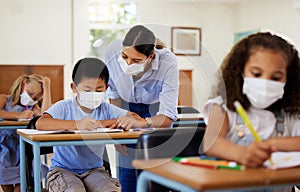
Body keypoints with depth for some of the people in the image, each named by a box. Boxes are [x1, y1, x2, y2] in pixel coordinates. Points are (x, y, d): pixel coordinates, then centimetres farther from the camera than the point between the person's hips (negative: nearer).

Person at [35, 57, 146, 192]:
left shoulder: (106, 109, 0)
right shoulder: (64, 107, -9)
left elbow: (140, 121, -8)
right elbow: (40, 124, -26)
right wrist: (76, 124, -37)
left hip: (94, 169, 3)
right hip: (63, 169, -3)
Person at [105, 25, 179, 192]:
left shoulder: (168, 63, -34)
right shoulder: (113, 51, -26)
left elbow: (168, 117, -34)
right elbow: (114, 95, -9)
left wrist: (142, 122, -53)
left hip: (156, 110, -2)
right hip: (127, 107, 2)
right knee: (127, 164, -6)